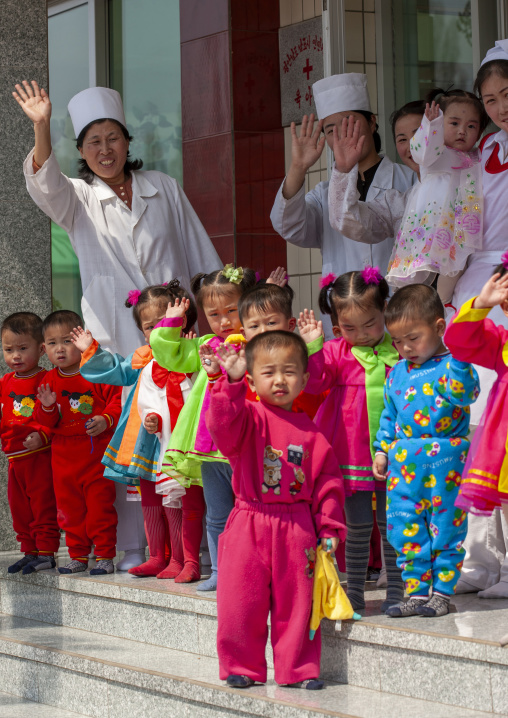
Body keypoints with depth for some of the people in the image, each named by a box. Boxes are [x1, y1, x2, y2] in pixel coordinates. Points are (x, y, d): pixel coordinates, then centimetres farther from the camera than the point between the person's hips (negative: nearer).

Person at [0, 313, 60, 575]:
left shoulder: (46, 381, -9)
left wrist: (42, 436, -24)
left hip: (40, 454, -7)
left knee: (43, 504, -3)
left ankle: (46, 552, 3)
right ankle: (29, 551, 23)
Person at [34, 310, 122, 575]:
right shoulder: (50, 380, 6)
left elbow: (118, 400, -6)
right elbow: (44, 421, 7)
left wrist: (106, 420, -23)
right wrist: (47, 407, -14)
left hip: (97, 451, -5)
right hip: (64, 455, 5)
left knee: (99, 504, -2)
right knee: (69, 506, 10)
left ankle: (105, 555, 6)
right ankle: (78, 555, 20)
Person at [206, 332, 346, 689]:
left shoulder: (309, 432, 7)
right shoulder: (248, 416, -1)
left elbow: (327, 481, 9)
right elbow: (224, 424, -24)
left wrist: (330, 527, 4)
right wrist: (232, 382, -34)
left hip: (297, 528, 2)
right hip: (250, 524, -2)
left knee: (297, 601, 7)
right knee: (243, 602, 1)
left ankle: (300, 668, 17)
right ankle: (242, 666, 15)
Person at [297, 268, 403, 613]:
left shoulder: (400, 350, 4)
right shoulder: (337, 352, 2)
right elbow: (315, 380, -11)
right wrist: (312, 345, -20)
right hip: (351, 451, 0)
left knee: (390, 522, 4)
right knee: (358, 525, 6)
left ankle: (396, 589, 12)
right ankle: (354, 590, 14)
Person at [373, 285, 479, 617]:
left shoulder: (452, 365, -6)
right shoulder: (398, 372, 12)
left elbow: (463, 393, -26)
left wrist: (457, 353, -30)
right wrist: (382, 449, 16)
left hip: (445, 458, -6)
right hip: (404, 460, 6)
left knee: (446, 526, 2)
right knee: (405, 528, 5)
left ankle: (442, 591, 12)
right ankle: (417, 591, 13)